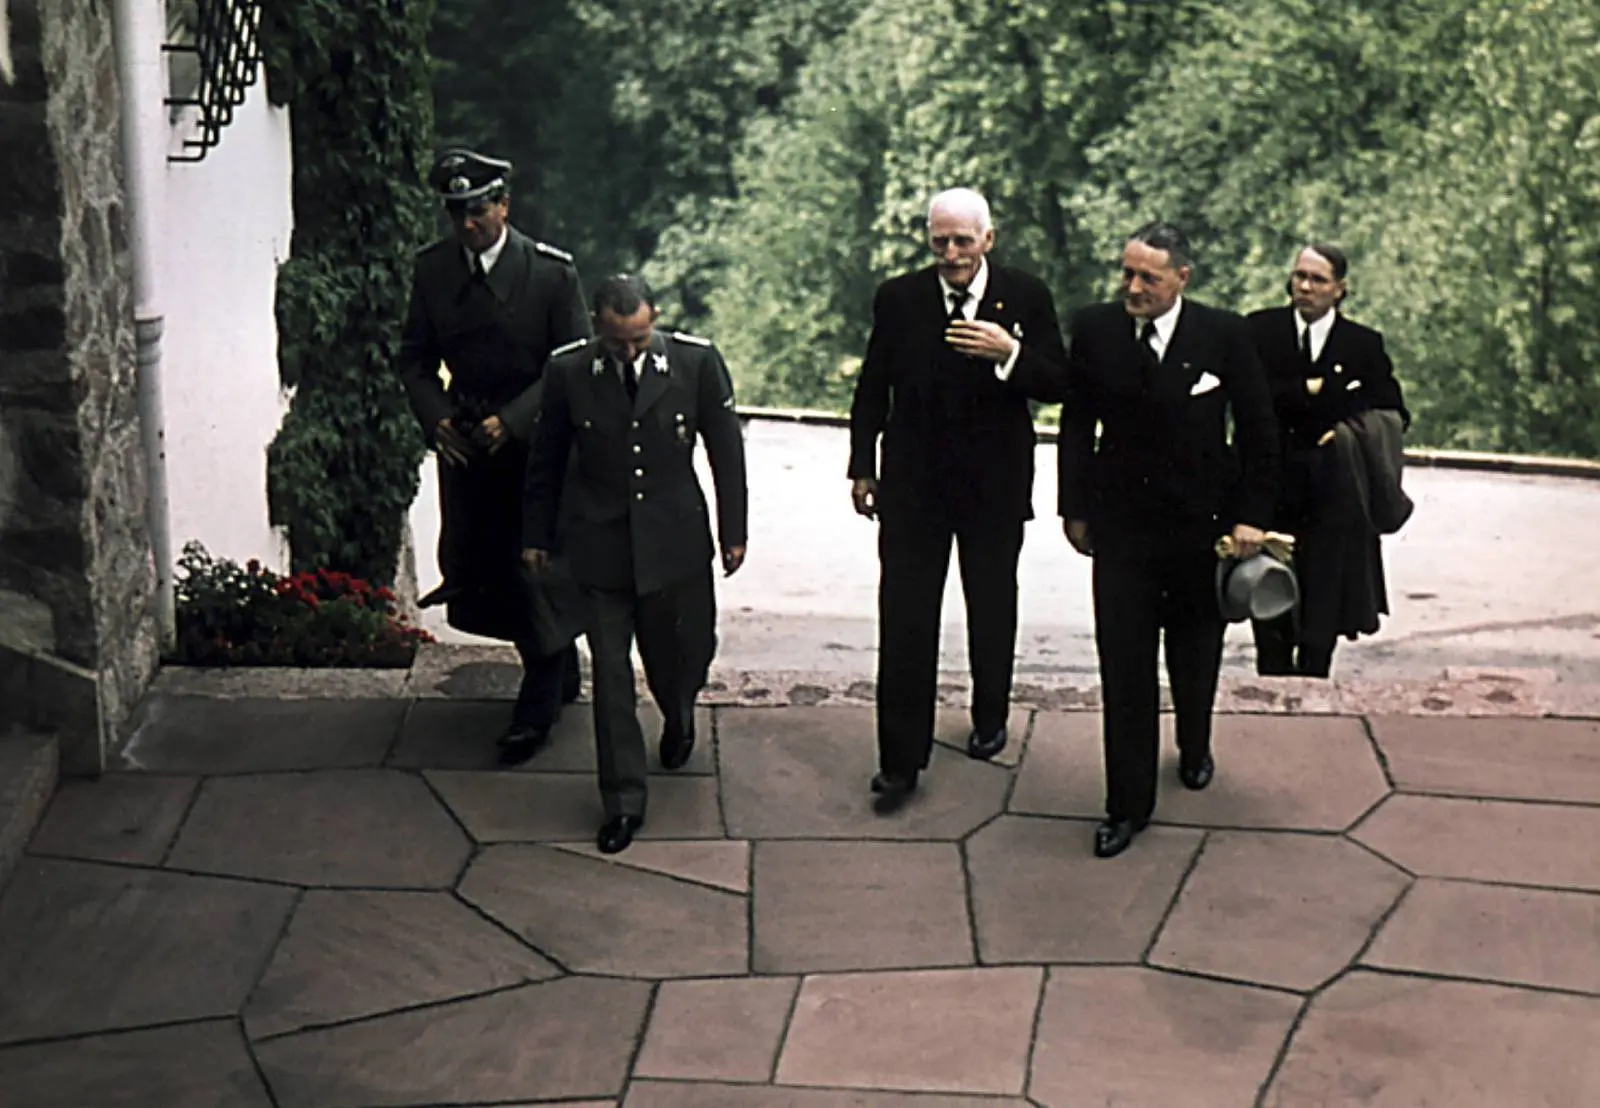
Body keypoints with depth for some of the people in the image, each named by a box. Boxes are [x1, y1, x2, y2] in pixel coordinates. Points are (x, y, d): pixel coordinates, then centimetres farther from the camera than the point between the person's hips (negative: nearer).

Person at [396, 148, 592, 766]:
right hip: (464, 446, 4)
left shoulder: (552, 272, -10)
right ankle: (558, 664, 33)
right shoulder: (432, 269, 1)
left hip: (533, 445, -4)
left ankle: (536, 710, 17)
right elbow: (415, 358, 8)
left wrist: (512, 420, -19)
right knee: (469, 576, 8)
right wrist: (435, 417, -10)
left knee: (531, 572, -1)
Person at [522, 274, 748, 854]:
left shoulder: (697, 362, -9)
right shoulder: (567, 371, -8)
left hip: (675, 539, 0)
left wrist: (733, 531, 4)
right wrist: (536, 534, 11)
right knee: (610, 673, 1)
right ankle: (623, 800, 12)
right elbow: (547, 458, 5)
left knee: (681, 655, 12)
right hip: (600, 544, 0)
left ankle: (679, 718, 49)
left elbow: (726, 448, 1)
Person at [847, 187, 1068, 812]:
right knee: (904, 622, -3)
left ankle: (989, 719, 41)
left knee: (992, 612, 17)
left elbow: (1057, 385, -8)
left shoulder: (1025, 298, -5)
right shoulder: (898, 299, -2)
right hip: (913, 485, 0)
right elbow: (873, 389, 8)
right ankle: (900, 761, 3)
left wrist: (1011, 354, -26)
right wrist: (863, 467, 7)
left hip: (995, 485, 0)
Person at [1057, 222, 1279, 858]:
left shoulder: (1224, 336, -9)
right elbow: (1075, 426, 5)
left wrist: (1252, 515, -6)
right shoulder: (1093, 330, -5)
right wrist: (1075, 509, 4)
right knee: (1124, 668, -2)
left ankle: (1194, 750, 47)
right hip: (1122, 525, 0)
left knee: (1195, 657, 19)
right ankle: (1128, 806, 7)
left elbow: (1259, 432, -2)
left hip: (1201, 523, 0)